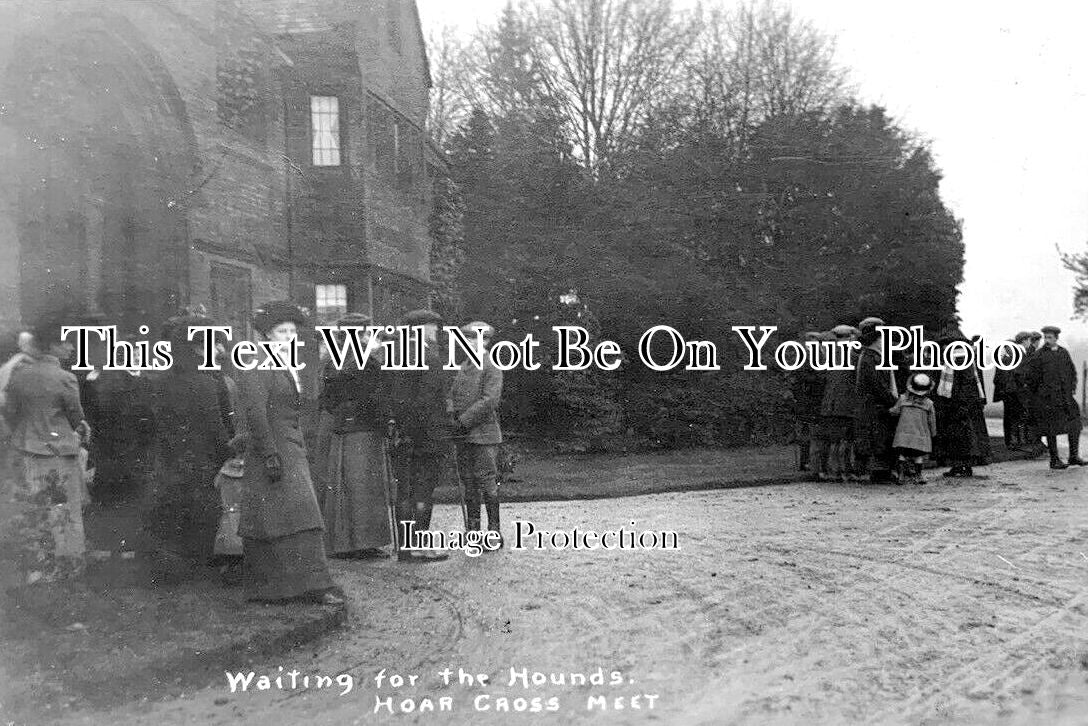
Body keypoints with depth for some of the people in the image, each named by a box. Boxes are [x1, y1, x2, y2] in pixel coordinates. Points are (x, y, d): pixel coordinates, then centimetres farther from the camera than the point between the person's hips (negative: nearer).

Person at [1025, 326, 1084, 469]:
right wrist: (1036, 397, -3)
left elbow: (1072, 371, 20)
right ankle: (1054, 460, 8)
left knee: (1075, 423, 3)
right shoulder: (1038, 355, -4)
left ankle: (1074, 456, 15)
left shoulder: (1064, 352, 10)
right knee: (1052, 428, 0)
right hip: (1047, 398, -5)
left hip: (1065, 396, 5)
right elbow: (1032, 377, -3)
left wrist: (1073, 388, 9)